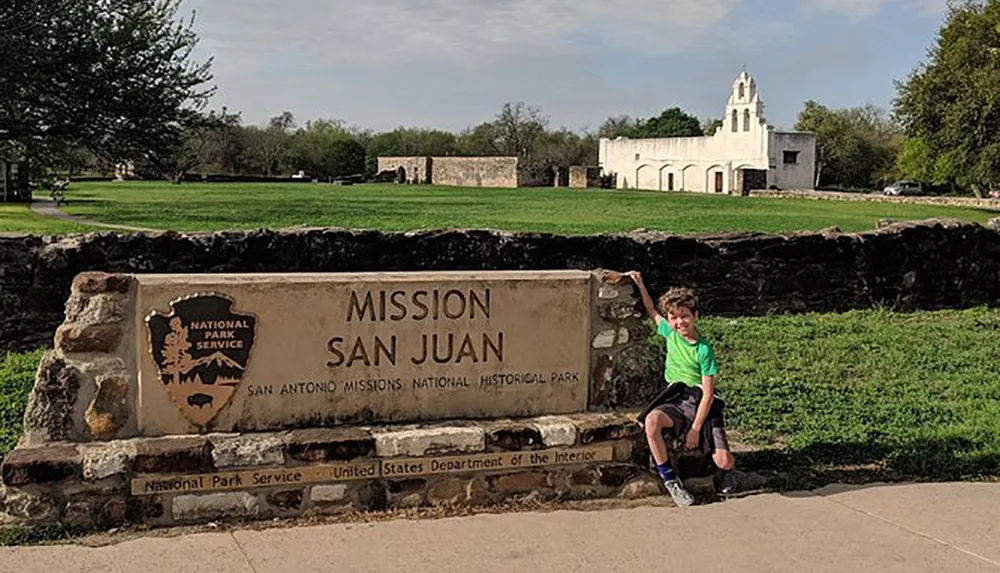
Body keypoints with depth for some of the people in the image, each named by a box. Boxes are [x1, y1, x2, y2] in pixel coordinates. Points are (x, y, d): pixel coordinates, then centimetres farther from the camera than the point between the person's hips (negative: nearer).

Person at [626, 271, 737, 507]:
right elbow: (652, 312, 24)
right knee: (651, 422, -33)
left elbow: (708, 394, -12)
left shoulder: (704, 350, -12)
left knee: (724, 462, -18)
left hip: (701, 403, -3)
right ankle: (670, 480, -17)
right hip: (676, 401, 3)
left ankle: (725, 472, 25)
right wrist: (640, 284, 15)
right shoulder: (670, 333, 3)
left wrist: (695, 429, -15)